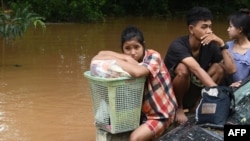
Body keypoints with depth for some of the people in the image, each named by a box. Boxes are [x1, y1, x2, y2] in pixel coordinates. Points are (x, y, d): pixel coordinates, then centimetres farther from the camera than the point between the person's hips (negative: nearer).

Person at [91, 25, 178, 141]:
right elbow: (102, 54, -13)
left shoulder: (153, 56, -19)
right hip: (142, 111, 7)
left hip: (161, 114, -7)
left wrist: (113, 59, -28)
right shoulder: (129, 61, -3)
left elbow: (137, 72, -39)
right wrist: (125, 58, -28)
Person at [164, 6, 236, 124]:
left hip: (193, 94, 5)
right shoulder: (178, 45, -26)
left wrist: (221, 44, -24)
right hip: (171, 95, -5)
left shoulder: (210, 45, -10)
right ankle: (178, 108, -10)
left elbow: (231, 69, -17)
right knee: (183, 69, -35)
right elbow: (197, 70, -41)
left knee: (219, 67, -15)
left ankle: (196, 106, -3)